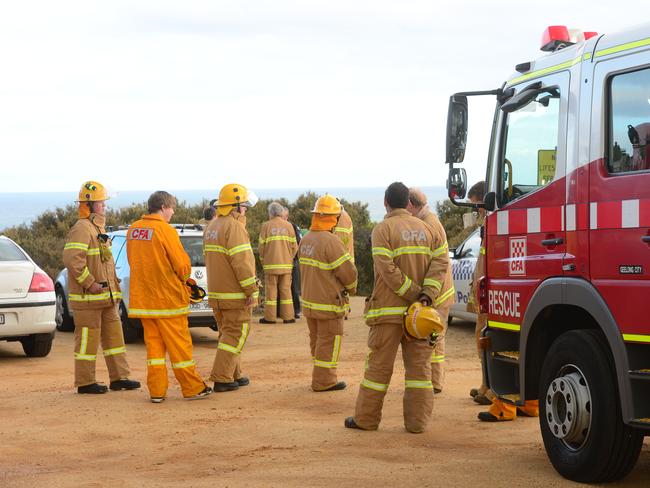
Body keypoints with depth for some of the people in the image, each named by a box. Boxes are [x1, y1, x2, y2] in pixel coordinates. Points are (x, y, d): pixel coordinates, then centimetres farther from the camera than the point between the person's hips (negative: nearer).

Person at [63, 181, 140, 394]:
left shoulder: (99, 228, 17)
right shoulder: (81, 229, -15)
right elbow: (72, 258, -26)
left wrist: (113, 286, 20)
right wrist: (90, 284, -23)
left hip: (106, 296, 10)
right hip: (88, 297, -10)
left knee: (114, 334, 11)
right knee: (88, 338, -3)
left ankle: (119, 377, 16)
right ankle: (85, 382, 4)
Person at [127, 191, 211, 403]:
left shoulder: (133, 230, 7)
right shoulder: (165, 230, -14)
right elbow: (182, 265, -15)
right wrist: (184, 278, 8)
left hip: (142, 296, 6)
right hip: (167, 298, -6)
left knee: (153, 343, 11)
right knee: (179, 345, 2)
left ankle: (156, 391, 9)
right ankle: (193, 388, 9)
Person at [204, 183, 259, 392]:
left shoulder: (212, 227, 15)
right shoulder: (234, 227, -16)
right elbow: (241, 262, -21)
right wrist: (252, 291, -17)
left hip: (216, 292, 9)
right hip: (235, 294, -9)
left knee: (228, 333, 17)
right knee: (235, 334, -3)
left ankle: (234, 375, 23)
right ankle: (221, 378, -5)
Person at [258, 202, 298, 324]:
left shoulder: (266, 226, -4)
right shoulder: (288, 226, 2)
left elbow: (261, 246, -3)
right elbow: (294, 246, 3)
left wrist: (262, 260, 13)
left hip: (271, 264, -2)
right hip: (286, 264, 2)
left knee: (271, 290, 3)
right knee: (286, 290, 8)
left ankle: (270, 317, 4)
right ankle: (288, 317, 8)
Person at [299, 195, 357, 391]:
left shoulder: (305, 240, 5)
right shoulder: (331, 242, -20)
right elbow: (348, 272, -17)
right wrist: (351, 287, 3)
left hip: (308, 300, 8)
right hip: (328, 303, -8)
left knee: (317, 339, 18)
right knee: (329, 341, 2)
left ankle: (322, 377, 28)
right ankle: (323, 381, 6)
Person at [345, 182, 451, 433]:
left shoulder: (383, 229, -6)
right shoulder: (427, 229, 10)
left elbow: (388, 271, -16)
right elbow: (441, 261, -2)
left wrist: (415, 294, -12)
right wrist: (427, 294, -11)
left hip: (389, 309, -4)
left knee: (379, 365, 3)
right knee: (419, 365, 6)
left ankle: (366, 418, 10)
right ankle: (417, 420, 5)